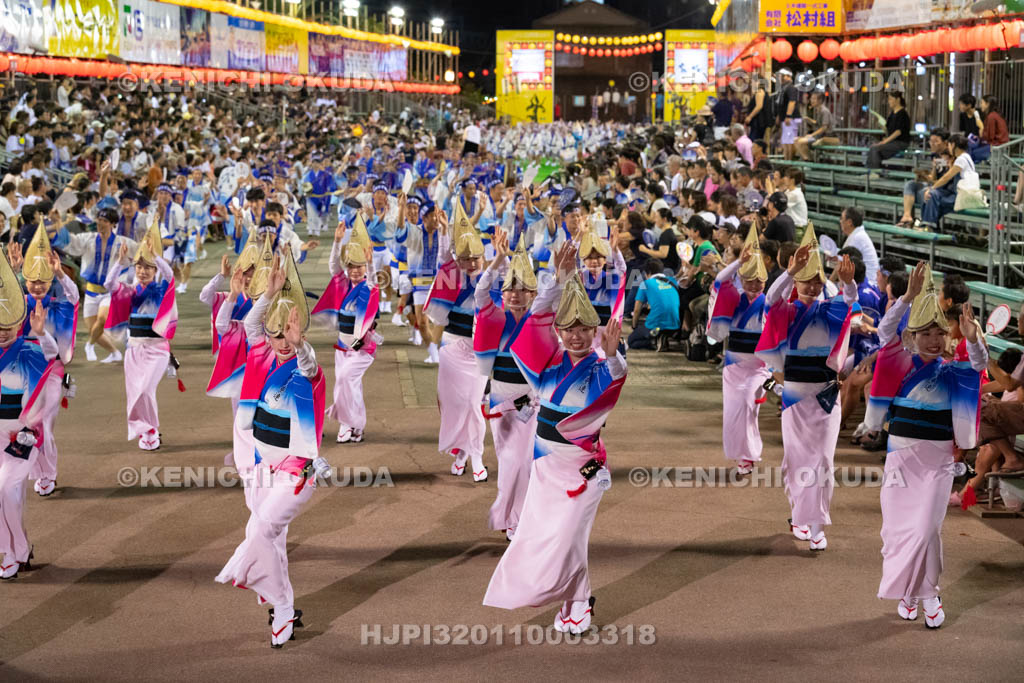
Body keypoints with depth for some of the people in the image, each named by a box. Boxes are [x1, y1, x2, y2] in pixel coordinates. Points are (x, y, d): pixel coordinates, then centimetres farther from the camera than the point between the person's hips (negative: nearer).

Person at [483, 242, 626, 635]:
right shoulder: (551, 362, 0)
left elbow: (613, 381, -35)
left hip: (582, 466, -5)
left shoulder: (599, 369, -11)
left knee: (566, 537, -4)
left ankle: (578, 604, 16)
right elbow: (538, 321, -12)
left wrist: (613, 354, -57)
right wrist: (560, 282, -24)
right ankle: (574, 598, 29)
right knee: (536, 532, 11)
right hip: (547, 462, 5)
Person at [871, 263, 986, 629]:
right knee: (899, 524, 4)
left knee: (927, 527, -5)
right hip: (902, 455, 1)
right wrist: (909, 296, -29)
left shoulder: (951, 370, 0)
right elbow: (886, 331, -16)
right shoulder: (902, 364, -1)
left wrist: (973, 339, -39)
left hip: (938, 460, 0)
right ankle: (906, 589, 20)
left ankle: (927, 592, 9)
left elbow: (979, 364, -18)